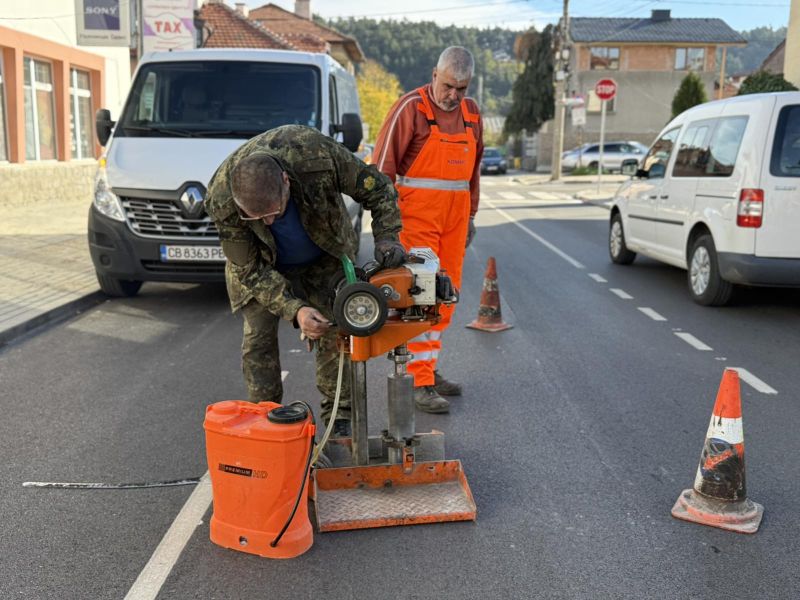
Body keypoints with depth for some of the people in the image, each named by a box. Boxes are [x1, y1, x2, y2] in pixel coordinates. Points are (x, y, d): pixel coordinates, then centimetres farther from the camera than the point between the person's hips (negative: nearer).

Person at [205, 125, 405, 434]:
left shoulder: (318, 153, -39)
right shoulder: (222, 202, -37)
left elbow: (378, 189, -22)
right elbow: (250, 270, -26)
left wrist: (386, 237, -36)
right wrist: (295, 309, -38)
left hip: (325, 256, 1)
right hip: (261, 263, 0)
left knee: (334, 330, -1)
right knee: (258, 338, -4)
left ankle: (339, 419, 12)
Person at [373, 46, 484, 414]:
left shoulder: (471, 113, 12)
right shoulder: (411, 108, -8)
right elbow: (383, 164, -9)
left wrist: (470, 214, 19)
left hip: (454, 214, 7)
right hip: (416, 214, -7)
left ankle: (428, 368, 23)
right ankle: (420, 383, -3)